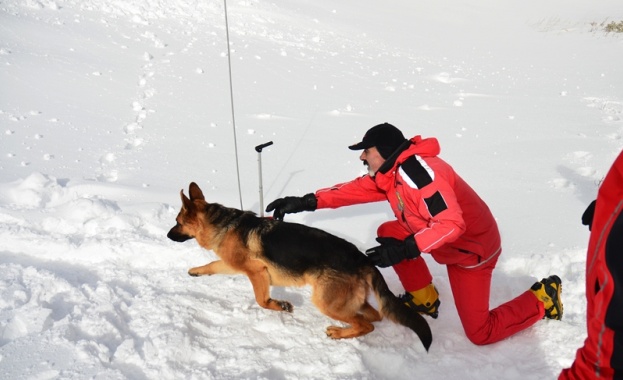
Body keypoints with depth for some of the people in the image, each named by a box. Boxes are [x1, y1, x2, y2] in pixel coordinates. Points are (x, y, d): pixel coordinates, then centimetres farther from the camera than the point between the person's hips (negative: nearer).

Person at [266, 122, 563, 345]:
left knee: (480, 333, -4)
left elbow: (451, 224, -35)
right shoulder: (390, 172, -1)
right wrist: (306, 202, -8)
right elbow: (354, 189, 0)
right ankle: (423, 299, 17)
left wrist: (404, 250, -38)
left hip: (472, 247, -9)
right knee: (388, 232, 4)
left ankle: (543, 298, 16)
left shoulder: (416, 170, -31)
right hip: (448, 239, 9)